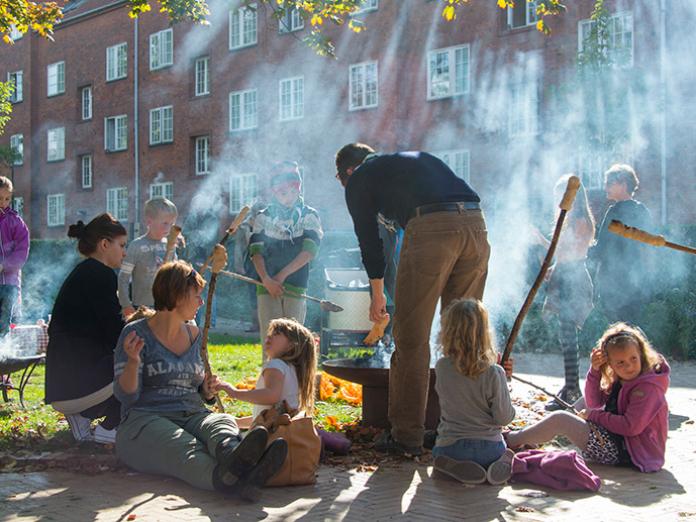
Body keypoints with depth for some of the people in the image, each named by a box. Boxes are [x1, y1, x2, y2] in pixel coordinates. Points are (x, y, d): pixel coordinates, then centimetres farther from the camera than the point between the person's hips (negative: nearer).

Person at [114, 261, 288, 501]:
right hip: (145, 420, -4)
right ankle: (228, 478, -71)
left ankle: (233, 459, -69)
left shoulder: (194, 335, 18)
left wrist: (207, 391, 4)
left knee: (222, 423, -31)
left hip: (193, 417, 4)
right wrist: (133, 361, -25)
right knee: (185, 449, -37)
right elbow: (125, 395, -6)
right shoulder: (137, 333, -1)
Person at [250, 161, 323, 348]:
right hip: (267, 287, 1)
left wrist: (282, 275, -10)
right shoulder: (264, 217, 13)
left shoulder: (309, 216, 9)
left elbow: (309, 251, -3)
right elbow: (256, 252, 3)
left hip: (296, 286, 0)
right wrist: (266, 280, -13)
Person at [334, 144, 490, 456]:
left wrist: (377, 294, 31)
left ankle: (407, 437, 5)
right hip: (475, 224, 6)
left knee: (411, 339, 2)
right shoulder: (418, 159, 37)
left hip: (430, 229, -6)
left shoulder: (358, 179, 19)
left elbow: (369, 240, 18)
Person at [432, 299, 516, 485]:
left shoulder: (441, 368, -11)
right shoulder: (494, 373, -20)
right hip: (490, 448, 0)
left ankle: (454, 466, 1)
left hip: (450, 446, 0)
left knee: (439, 454, 36)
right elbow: (504, 418, -13)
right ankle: (501, 464, 0)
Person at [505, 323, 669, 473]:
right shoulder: (620, 379, 5)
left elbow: (631, 427, -27)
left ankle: (512, 440, 10)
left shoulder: (647, 387, -22)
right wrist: (594, 370, -12)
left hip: (628, 452, -9)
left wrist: (594, 415, -17)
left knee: (559, 419, -11)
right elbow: (594, 402, 3)